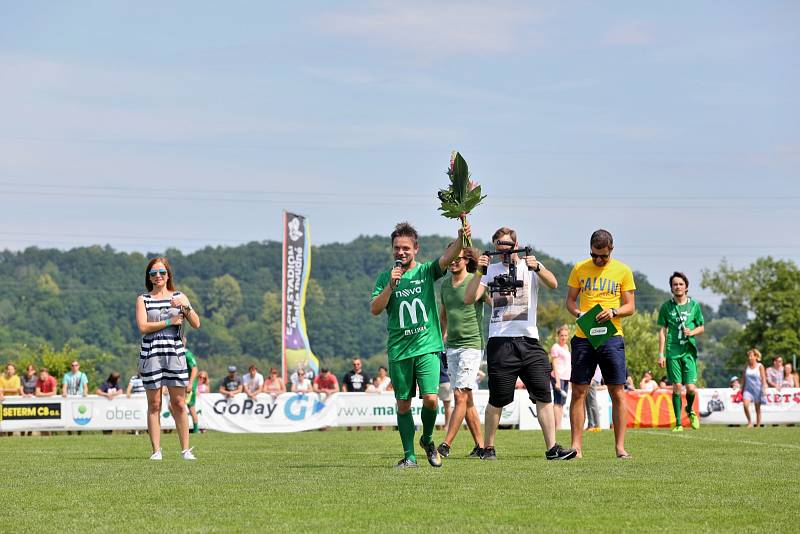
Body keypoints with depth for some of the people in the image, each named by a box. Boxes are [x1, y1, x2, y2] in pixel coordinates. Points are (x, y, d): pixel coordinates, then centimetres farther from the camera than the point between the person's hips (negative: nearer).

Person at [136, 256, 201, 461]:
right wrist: (169, 322, -9)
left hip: (175, 354, 1)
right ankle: (156, 450, 5)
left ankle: (185, 449, 4)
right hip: (151, 354, -1)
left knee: (179, 404, -1)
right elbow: (142, 327, -7)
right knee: (154, 405, 1)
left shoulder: (179, 297, 11)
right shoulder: (143, 299, 8)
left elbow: (196, 324, 4)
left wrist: (185, 307, -12)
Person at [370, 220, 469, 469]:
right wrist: (391, 285, -15)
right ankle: (409, 455, 13)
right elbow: (375, 309, -2)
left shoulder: (426, 271, 5)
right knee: (403, 403, 4)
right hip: (398, 351, 1)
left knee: (431, 399, -12)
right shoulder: (385, 278, 8)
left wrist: (461, 239, -34)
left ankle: (427, 439, 16)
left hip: (427, 347, -1)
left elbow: (447, 257, -14)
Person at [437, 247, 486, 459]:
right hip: (451, 346, 7)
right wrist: (443, 335, 19)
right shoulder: (445, 284, 12)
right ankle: (480, 445, 14)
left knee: (460, 395, -12)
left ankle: (446, 445, -14)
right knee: (466, 399, 8)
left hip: (471, 344, -7)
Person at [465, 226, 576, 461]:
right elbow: (469, 299, 1)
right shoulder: (491, 270, 10)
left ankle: (552, 448, -4)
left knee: (544, 395, -5)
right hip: (500, 342, 0)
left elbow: (552, 284, -12)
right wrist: (479, 272, -12)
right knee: (497, 399, 1)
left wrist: (537, 268, -30)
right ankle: (488, 448, 13)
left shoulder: (531, 265, 8)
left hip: (529, 340, 1)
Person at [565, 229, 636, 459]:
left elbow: (630, 307, 5)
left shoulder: (622, 271, 4)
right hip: (583, 337, 1)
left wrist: (613, 312, -15)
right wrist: (578, 313, -10)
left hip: (611, 337, -1)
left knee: (618, 393, -2)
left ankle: (620, 447, 3)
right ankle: (576, 446, 4)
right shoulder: (579, 269, 7)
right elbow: (570, 300, 11)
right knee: (578, 392, -1)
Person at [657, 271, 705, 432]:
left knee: (691, 388, -8)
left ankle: (690, 410, 25)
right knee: (677, 387, -4)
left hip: (689, 350, 0)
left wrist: (692, 332, -7)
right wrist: (661, 354, 1)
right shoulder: (666, 306, 5)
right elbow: (662, 331, 6)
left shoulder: (694, 305, 7)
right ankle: (678, 423, 5)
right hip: (672, 351, 0)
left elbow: (701, 327, 15)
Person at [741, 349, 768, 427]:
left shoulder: (760, 366, -2)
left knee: (758, 409, 3)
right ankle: (750, 422, -7)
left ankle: (758, 426, 11)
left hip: (757, 390, -2)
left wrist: (764, 389, -15)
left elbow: (763, 379, -4)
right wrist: (742, 390, 11)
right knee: (745, 404, -21)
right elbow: (743, 379, 13)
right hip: (748, 389, 2)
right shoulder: (746, 367, 8)